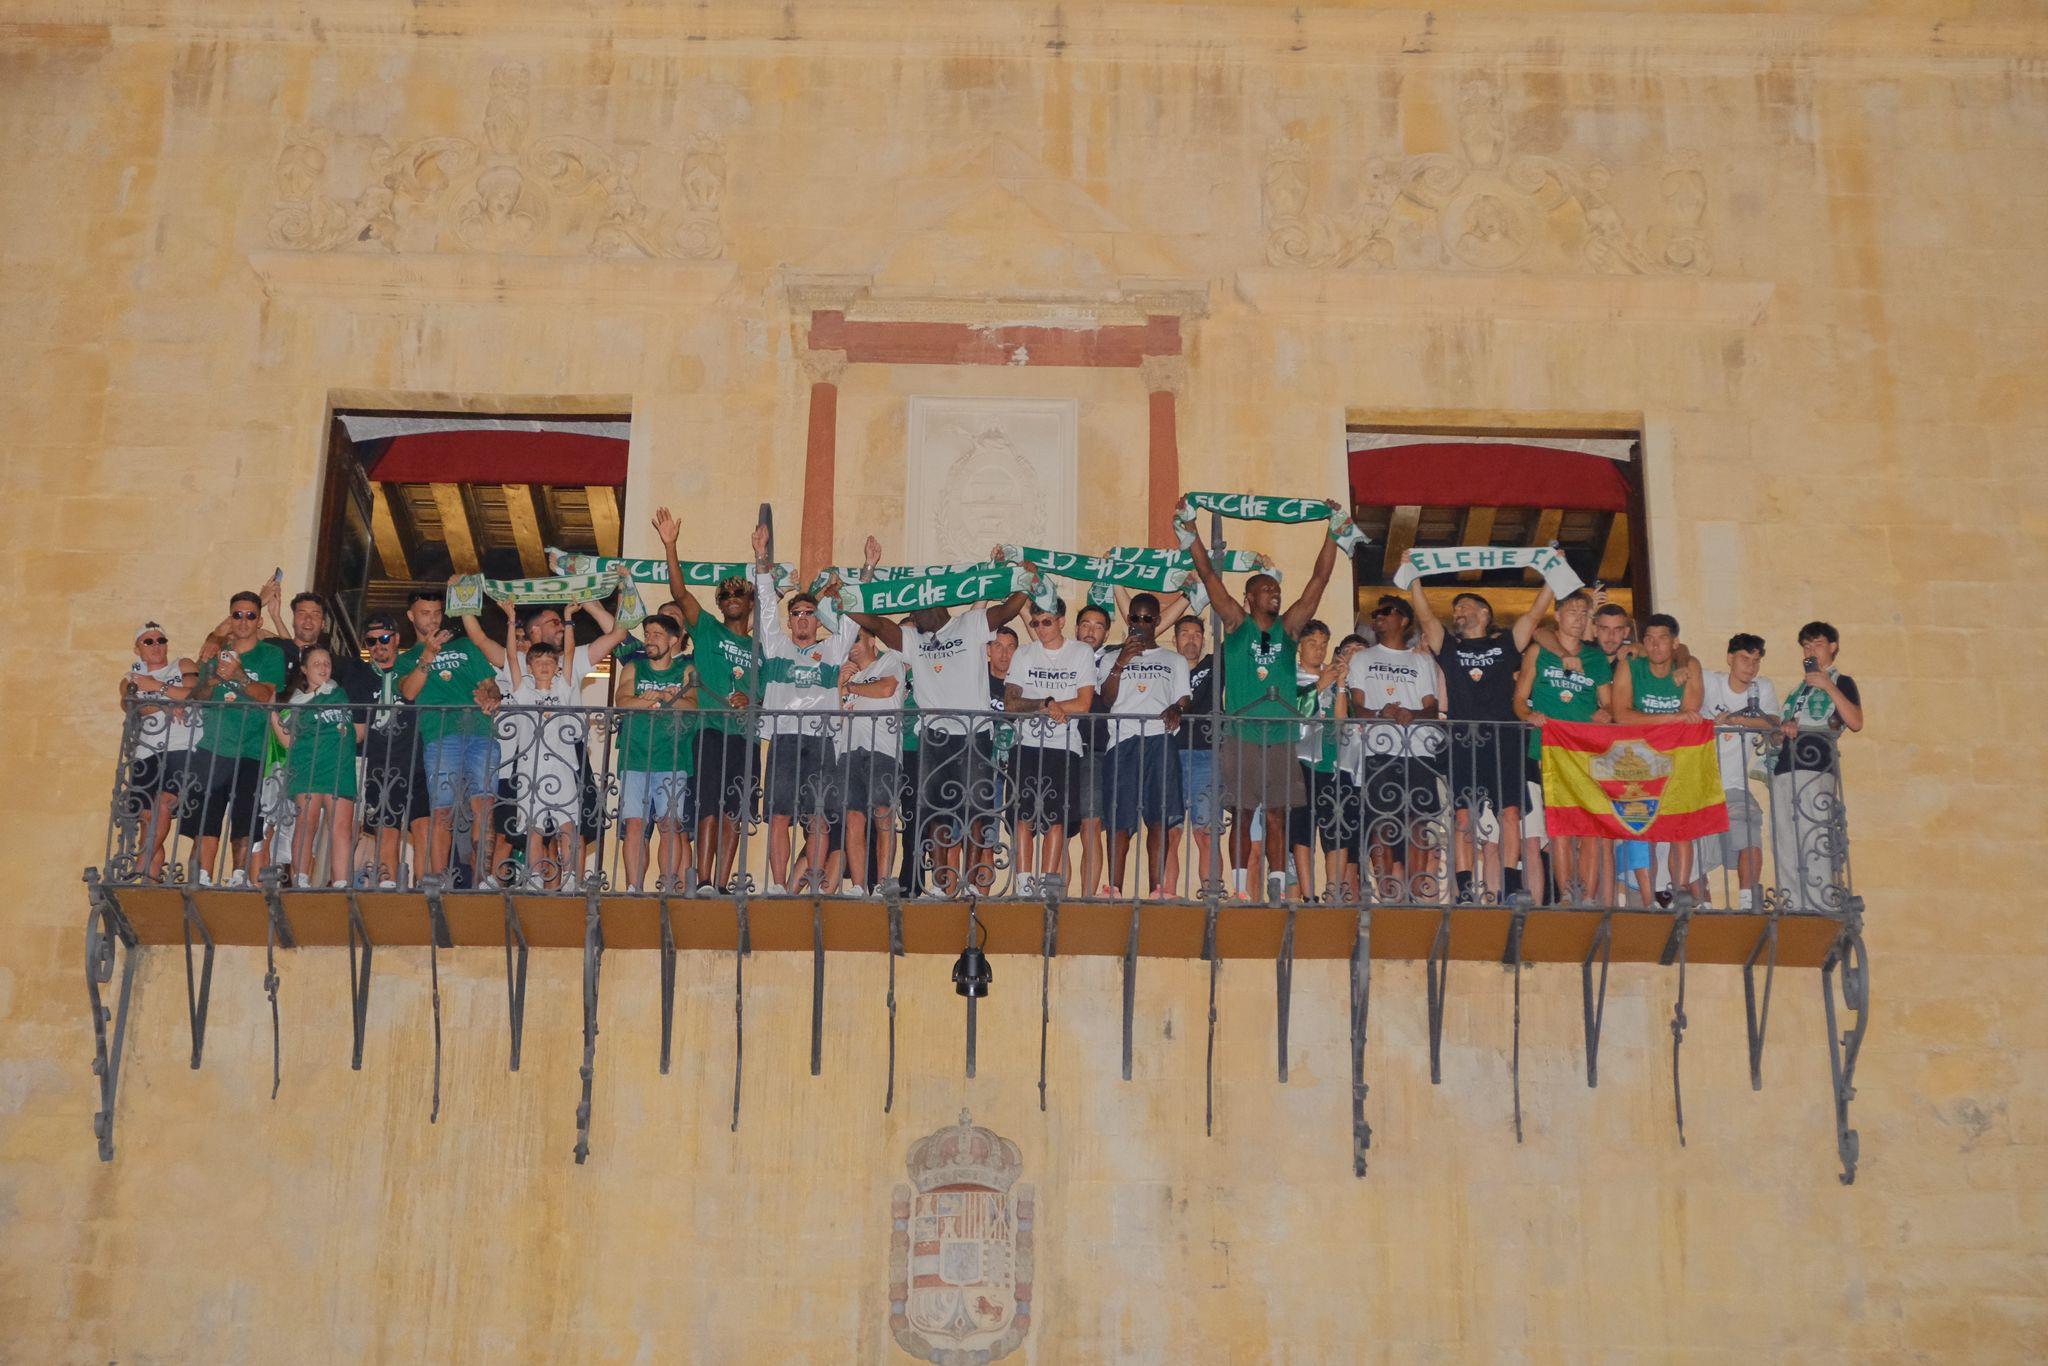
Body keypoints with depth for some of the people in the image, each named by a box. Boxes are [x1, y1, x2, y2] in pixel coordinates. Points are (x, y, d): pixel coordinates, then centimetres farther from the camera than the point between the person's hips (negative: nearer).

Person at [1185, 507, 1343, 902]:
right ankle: (1240, 889, 5)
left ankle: (1277, 887, 1)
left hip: (1280, 737, 2)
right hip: (1240, 736, -2)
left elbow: (1319, 580, 11)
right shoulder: (1236, 623, 4)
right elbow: (1208, 575, 2)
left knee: (1277, 815, 1)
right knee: (1241, 816, 1)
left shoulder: (1288, 627, 11)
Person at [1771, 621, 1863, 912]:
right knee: (1786, 852, 4)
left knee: (1816, 848, -12)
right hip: (1783, 770, 7)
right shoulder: (1799, 689, 27)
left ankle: (1826, 918, -12)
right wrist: (1784, 727, 4)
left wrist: (1829, 687, -13)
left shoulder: (1840, 682, 7)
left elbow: (1856, 722, -9)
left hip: (1815, 770, -7)